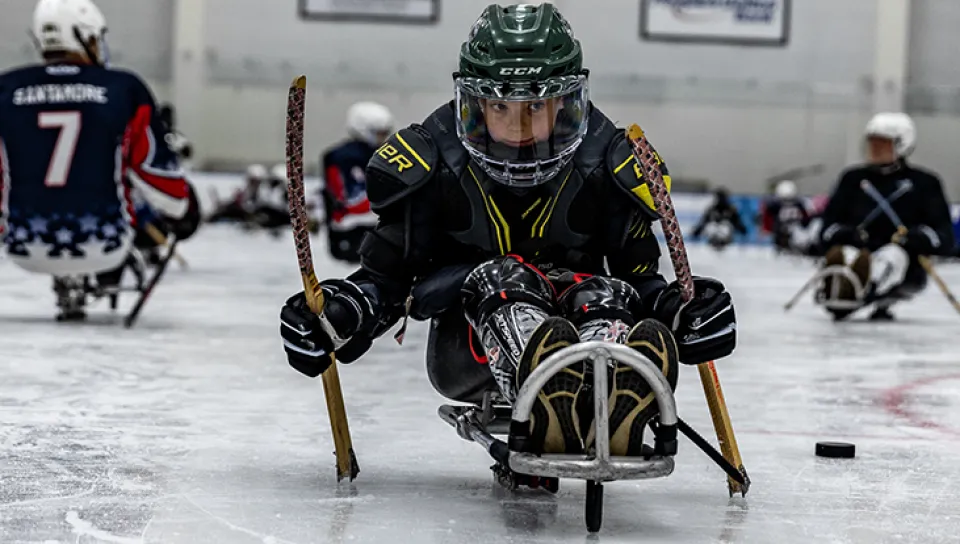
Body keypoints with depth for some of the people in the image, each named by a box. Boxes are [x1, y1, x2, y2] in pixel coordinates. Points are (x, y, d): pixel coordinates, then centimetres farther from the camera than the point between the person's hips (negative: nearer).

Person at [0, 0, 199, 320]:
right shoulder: (123, 90, -6)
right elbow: (154, 167, 0)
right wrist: (183, 211, 20)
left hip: (26, 250, 2)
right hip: (103, 246, -2)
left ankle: (66, 282, 23)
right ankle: (106, 275, 28)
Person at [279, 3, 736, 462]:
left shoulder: (608, 163, -4)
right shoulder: (433, 160, -6)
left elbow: (638, 273, 5)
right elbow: (388, 273, 0)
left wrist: (676, 307, -17)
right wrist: (340, 311, -20)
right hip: (466, 347, -1)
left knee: (602, 294, -31)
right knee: (503, 278, -32)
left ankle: (614, 407, -68)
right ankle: (548, 409, -66)